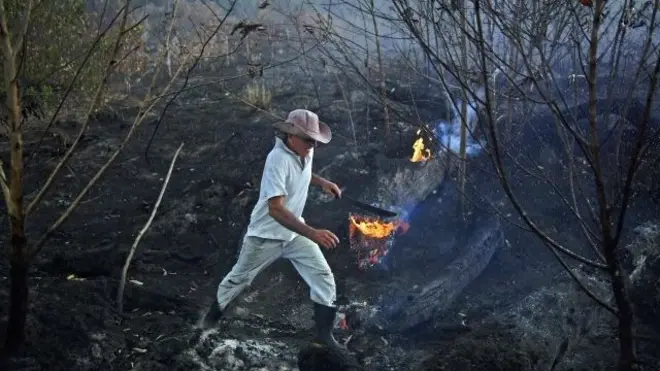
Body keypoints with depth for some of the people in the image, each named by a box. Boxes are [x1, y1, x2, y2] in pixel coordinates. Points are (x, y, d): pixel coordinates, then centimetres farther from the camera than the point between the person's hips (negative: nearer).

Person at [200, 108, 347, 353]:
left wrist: (321, 182, -1)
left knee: (323, 277, -3)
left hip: (294, 232, 6)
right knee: (238, 279, 16)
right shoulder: (278, 159, -34)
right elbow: (276, 209, -42)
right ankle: (213, 314, 43)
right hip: (266, 234, -6)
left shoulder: (306, 152, -10)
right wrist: (312, 233, -50)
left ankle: (324, 334, 9)